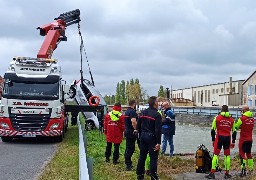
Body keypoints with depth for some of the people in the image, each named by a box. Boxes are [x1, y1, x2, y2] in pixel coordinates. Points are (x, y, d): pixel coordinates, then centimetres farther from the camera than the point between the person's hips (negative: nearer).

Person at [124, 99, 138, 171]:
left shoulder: (127, 111, 14)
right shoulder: (132, 111, -17)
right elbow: (133, 122, -29)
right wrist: (136, 129, -19)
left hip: (127, 131, 10)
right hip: (131, 132, -10)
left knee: (128, 148, 17)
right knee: (130, 148, -5)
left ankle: (128, 163, 27)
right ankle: (128, 165, -2)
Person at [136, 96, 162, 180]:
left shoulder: (143, 112, 6)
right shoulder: (157, 115, -15)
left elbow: (138, 126, 11)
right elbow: (158, 130, -19)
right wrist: (158, 143, -18)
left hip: (143, 136, 7)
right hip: (152, 137, -7)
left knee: (142, 156, 14)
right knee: (153, 158, 0)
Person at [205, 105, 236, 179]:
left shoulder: (217, 118, 1)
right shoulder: (231, 119, 8)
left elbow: (213, 130, -1)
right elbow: (234, 131, 10)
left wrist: (213, 140, 7)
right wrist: (233, 142, 16)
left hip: (219, 138, -2)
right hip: (227, 139, 2)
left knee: (215, 154, -1)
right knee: (227, 155, 11)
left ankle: (212, 173, -6)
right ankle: (227, 174, 14)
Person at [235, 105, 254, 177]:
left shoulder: (242, 118, -16)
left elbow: (236, 127, -5)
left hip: (243, 139, -6)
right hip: (250, 139, 6)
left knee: (242, 154, -2)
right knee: (249, 153, 17)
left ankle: (243, 170, -6)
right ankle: (250, 169, 24)